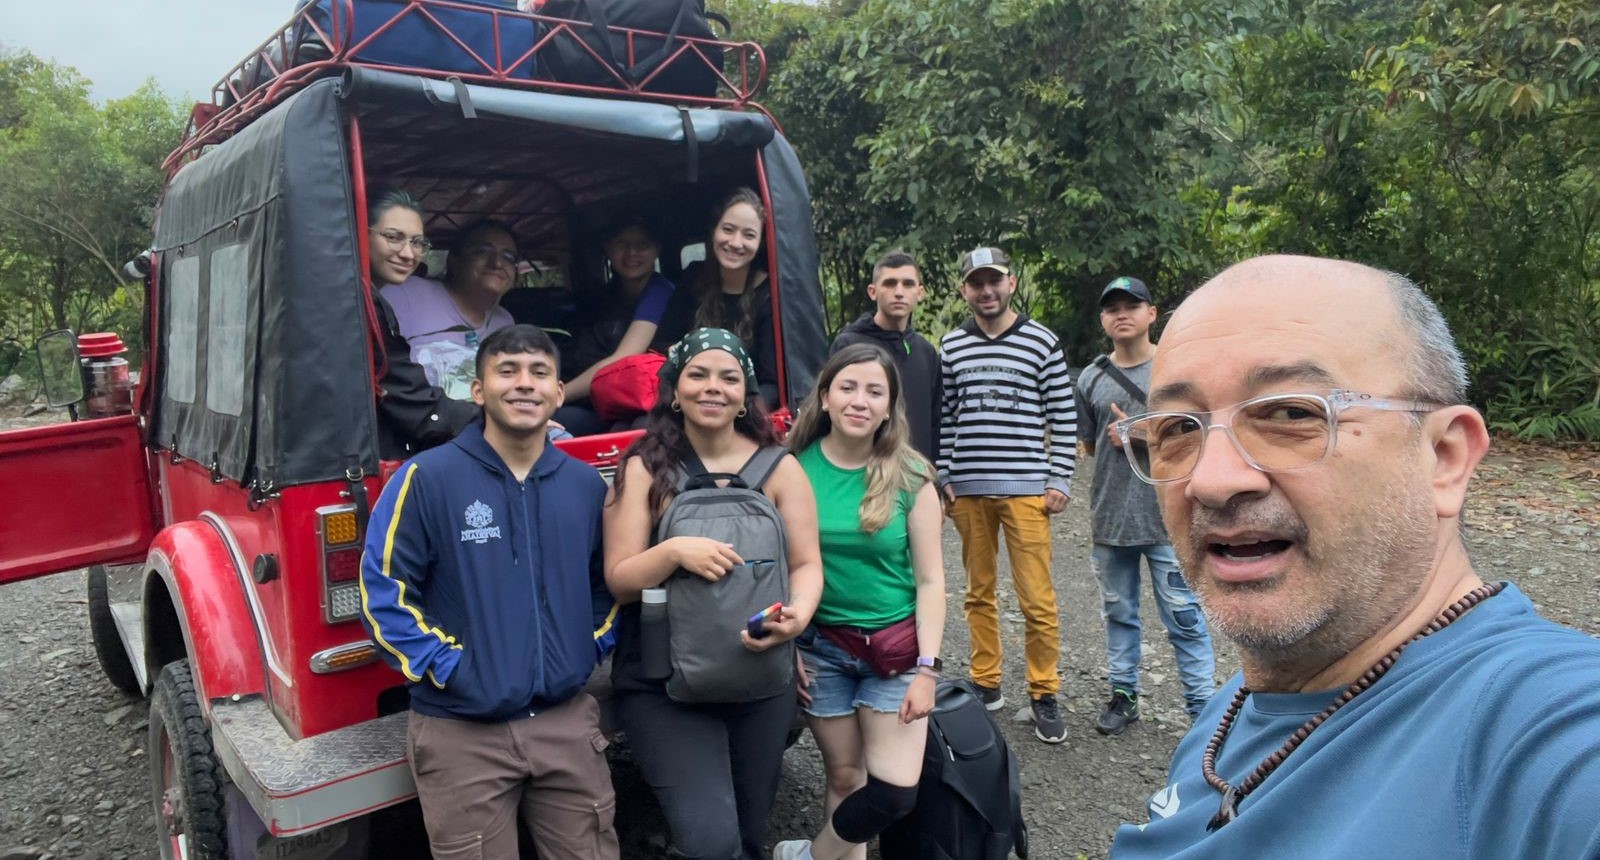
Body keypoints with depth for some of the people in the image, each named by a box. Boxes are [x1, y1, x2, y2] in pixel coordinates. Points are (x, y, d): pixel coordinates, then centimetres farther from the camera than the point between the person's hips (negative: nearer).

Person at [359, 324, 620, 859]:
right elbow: (382, 593, -9)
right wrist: (443, 665, -12)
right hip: (461, 732, -4)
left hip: (568, 721, 4)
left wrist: (592, 645, 7)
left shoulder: (586, 484, 6)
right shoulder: (426, 478, -10)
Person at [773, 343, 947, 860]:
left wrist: (927, 667, -9)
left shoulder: (910, 476, -7)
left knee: (895, 790, -3)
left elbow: (929, 579, -4)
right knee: (844, 776, 10)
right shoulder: (795, 466, -6)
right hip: (820, 646, 0)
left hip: (896, 646, 0)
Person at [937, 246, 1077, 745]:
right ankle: (986, 684, 24)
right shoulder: (951, 346, 9)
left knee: (1038, 600, -2)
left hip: (1026, 489, -2)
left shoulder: (1041, 342, 3)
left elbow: (1064, 417, 3)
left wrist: (1059, 481, -2)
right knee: (979, 592, 11)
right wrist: (943, 480, 6)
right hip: (967, 489, 3)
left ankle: (1044, 695, 14)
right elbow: (943, 418, 11)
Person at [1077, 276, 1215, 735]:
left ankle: (1203, 707, 8)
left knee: (1184, 616, -1)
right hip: (1109, 519, 4)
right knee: (1118, 612, 15)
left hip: (1168, 518, -4)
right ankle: (1123, 694, 27)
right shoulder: (1092, 378, 9)